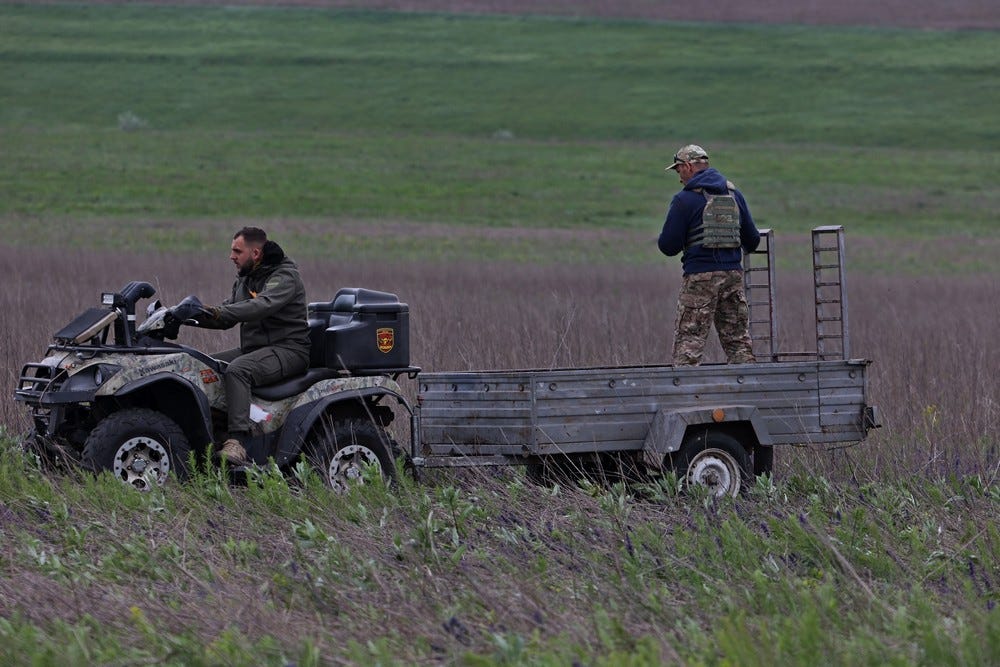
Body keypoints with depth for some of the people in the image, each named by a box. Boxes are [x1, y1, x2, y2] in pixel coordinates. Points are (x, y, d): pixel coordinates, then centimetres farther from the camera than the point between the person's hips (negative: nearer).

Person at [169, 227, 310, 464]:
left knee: (237, 370, -35)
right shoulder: (244, 280, 17)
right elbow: (227, 316, 16)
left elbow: (262, 306, -30)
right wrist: (193, 315, -3)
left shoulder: (285, 276, -12)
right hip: (253, 348, 9)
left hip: (288, 349, -9)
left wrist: (217, 312, -41)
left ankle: (237, 442, -46)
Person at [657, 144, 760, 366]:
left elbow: (668, 246, -7)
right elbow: (752, 241, 16)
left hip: (700, 275, -5)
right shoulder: (734, 194, 11)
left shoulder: (685, 199, -6)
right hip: (733, 274, 5)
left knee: (688, 341, -5)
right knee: (738, 340, 10)